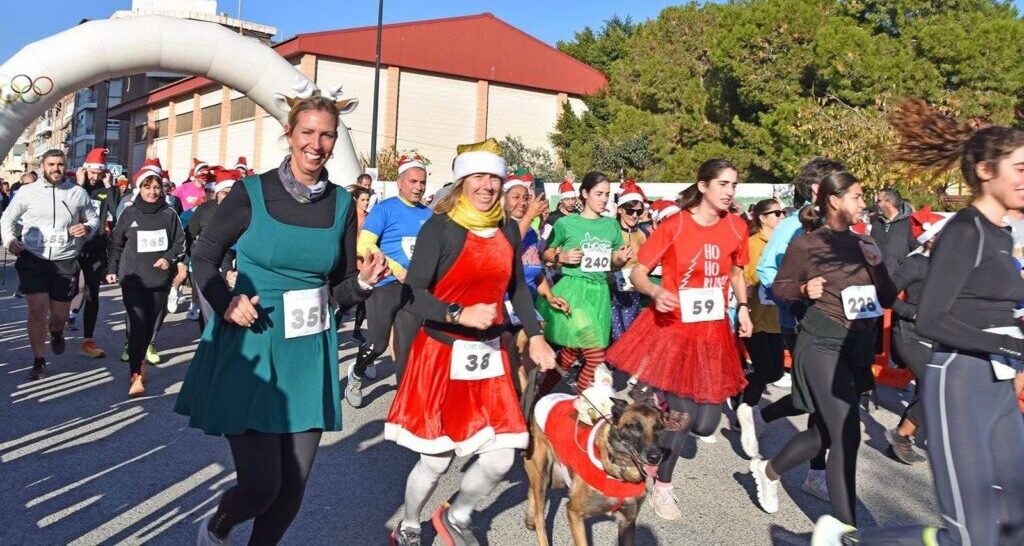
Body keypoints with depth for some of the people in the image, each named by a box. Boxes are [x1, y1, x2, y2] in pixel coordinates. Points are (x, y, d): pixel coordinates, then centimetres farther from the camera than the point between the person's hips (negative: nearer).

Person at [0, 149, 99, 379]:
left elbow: (94, 218, 14)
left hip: (65, 261, 1)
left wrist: (87, 228, -9)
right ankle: (38, 362, 8)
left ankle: (56, 332, 48)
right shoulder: (27, 192, 1)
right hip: (33, 258, -1)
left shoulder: (78, 192, 2)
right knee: (37, 309, -8)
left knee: (60, 315, 9)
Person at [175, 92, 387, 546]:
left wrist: (365, 281, -14)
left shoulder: (342, 204, 2)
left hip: (309, 353, 4)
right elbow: (204, 256, 2)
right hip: (250, 348, -3)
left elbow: (340, 288, 8)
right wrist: (227, 304, -15)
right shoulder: (252, 192, -7)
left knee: (294, 484, 8)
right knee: (262, 484, -3)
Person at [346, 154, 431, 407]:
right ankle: (356, 375, 29)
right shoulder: (384, 209, -5)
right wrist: (396, 269, -17)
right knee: (378, 343, 2)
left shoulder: (428, 214, 10)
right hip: (385, 285, -4)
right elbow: (365, 245, -14)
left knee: (408, 345, 7)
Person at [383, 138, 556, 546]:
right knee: (436, 461, 5)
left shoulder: (508, 230, 5)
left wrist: (535, 337, 9)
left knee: (501, 459, 2)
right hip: (442, 354, -5)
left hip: (489, 356, 5)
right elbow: (413, 293, -17)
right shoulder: (440, 227, -12)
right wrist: (460, 314, -30)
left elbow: (517, 288, 17)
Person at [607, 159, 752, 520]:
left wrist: (743, 307, 2)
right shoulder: (674, 225, -9)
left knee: (704, 423, 2)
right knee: (679, 415, -5)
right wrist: (656, 292, -28)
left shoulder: (736, 227, 3)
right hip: (672, 326, -4)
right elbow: (637, 272, -8)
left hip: (712, 331, 4)